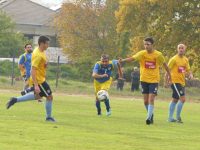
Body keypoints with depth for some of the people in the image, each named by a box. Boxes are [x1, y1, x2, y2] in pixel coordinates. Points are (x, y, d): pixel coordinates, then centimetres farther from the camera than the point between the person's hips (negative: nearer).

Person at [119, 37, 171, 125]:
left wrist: (169, 75, 16)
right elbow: (132, 58, -21)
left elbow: (164, 64, 8)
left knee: (151, 99, -14)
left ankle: (149, 118, -12)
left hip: (154, 80, -2)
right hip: (144, 79, 2)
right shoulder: (142, 53, -7)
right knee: (146, 100, 6)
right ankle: (151, 115, 28)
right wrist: (122, 61, -39)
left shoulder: (158, 55, -6)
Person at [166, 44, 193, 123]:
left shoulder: (185, 60, 11)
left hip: (182, 82, 8)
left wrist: (190, 74, -4)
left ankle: (170, 118, 19)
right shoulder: (174, 59, -10)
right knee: (182, 98, -15)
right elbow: (168, 69, -10)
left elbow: (188, 69, 18)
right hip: (175, 81, -8)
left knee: (175, 100, 13)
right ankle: (178, 117, -7)